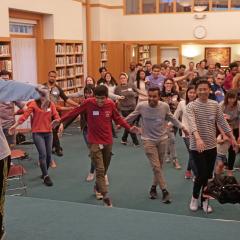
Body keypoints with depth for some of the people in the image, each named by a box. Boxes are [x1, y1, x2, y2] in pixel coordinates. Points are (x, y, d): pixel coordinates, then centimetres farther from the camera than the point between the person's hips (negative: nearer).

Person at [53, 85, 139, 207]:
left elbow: (118, 118, 7)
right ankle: (105, 196, -10)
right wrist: (60, 120, -3)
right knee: (100, 170, -10)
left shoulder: (111, 104, -6)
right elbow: (75, 111, -3)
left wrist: (129, 128, -1)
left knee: (104, 169, 18)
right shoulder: (88, 103, -13)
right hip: (95, 142, -4)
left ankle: (98, 187, 43)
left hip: (108, 142, 4)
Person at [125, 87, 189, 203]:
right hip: (148, 140, -2)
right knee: (156, 166, -7)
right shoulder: (141, 106, -14)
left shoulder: (165, 106, -9)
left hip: (162, 139, 3)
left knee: (159, 166, 11)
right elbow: (132, 117, 4)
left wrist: (182, 127, 14)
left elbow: (171, 118, 10)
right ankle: (164, 191, 3)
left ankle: (154, 187, 30)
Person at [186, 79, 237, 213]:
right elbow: (192, 123, -26)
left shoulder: (215, 105, 3)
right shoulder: (191, 106, -11)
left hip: (212, 146, 4)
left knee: (209, 175, 9)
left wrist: (232, 138, 6)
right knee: (201, 174, -5)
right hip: (197, 146, -4)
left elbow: (222, 122, 9)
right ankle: (195, 198, 20)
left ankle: (204, 200, 24)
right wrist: (198, 138, -42)